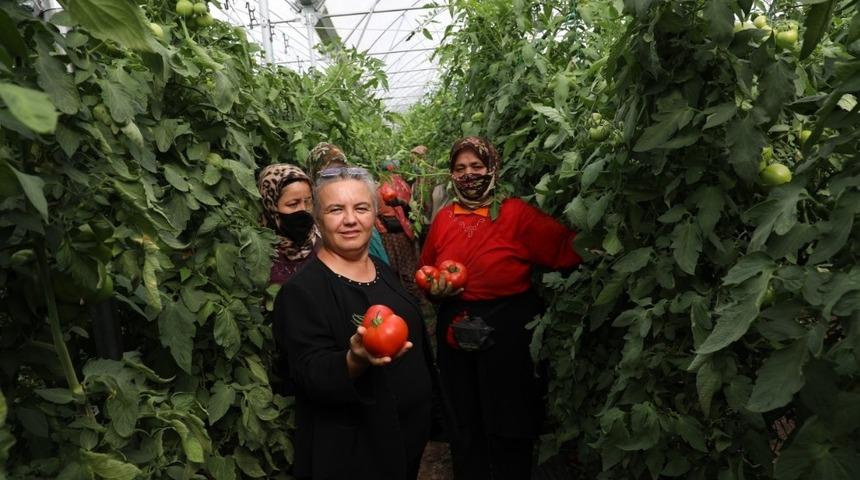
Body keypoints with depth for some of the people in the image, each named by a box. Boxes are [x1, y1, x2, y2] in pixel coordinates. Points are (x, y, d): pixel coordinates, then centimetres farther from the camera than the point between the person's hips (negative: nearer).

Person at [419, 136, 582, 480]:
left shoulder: (516, 213, -7)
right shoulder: (443, 219, 4)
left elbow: (568, 249, -15)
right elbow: (426, 274, 13)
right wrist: (435, 290, -6)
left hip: (509, 333, -3)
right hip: (456, 332, 4)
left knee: (509, 430, 12)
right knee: (467, 427, 20)